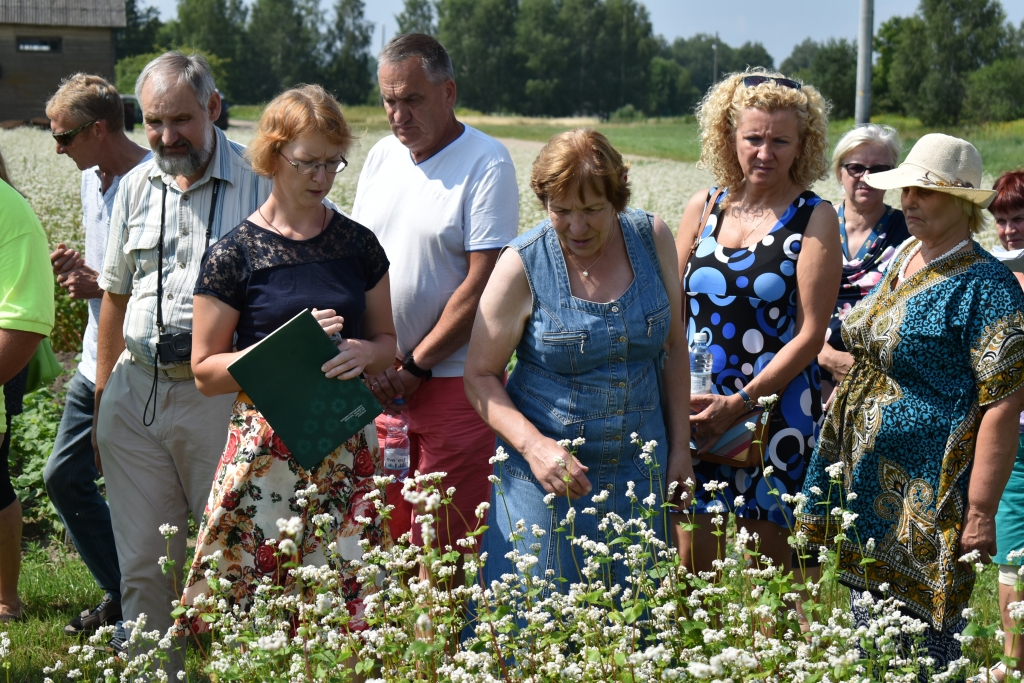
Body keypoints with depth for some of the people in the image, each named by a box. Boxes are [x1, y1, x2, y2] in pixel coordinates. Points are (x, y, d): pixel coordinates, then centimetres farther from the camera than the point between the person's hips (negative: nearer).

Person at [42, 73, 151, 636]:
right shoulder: (92, 179, 11)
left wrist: (103, 286, -19)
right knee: (63, 476, 13)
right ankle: (122, 596, 25)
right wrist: (76, 266, 4)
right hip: (97, 363, 10)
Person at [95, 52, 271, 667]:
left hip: (221, 395, -5)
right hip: (137, 392, 5)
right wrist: (103, 394, 17)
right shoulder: (135, 188, 12)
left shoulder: (259, 183, -4)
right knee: (143, 559, 9)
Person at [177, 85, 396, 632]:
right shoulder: (235, 253, -3)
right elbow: (205, 370, -2)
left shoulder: (357, 244, 8)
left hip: (347, 447, 3)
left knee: (345, 604, 0)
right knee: (253, 611, -5)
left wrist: (363, 352, -6)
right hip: (267, 448, -3)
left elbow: (388, 339, 17)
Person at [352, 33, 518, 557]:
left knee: (448, 548, -3)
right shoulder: (382, 157, 11)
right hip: (380, 383, 5)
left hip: (452, 381, -5)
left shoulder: (487, 163, -8)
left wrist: (415, 367, -13)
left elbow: (482, 284, -13)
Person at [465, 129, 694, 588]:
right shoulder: (522, 266, -12)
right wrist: (533, 446, -23)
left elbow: (673, 347, 9)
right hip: (548, 469, -3)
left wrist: (680, 445, 7)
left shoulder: (652, 240, -2)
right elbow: (480, 376, -8)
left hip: (638, 472, 3)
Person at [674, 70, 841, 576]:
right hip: (696, 411, 3)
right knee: (691, 566, 3)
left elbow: (809, 334, -7)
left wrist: (741, 402, -14)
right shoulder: (704, 208, 8)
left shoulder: (814, 219, -2)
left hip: (775, 412, -3)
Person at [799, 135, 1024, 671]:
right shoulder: (900, 261, 11)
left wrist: (981, 511, -22)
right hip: (866, 484, 8)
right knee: (866, 623, 16)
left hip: (926, 502, -8)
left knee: (922, 644, -2)